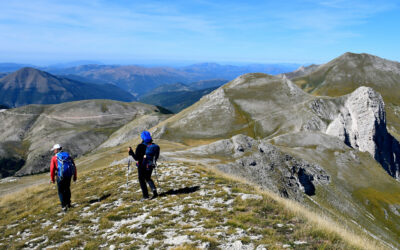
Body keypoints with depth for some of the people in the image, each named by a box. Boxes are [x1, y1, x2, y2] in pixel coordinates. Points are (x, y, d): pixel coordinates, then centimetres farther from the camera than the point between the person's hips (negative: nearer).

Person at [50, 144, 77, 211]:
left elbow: (52, 169, -8)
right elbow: (74, 166, 9)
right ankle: (68, 203, 31)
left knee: (61, 191, 9)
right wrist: (75, 176, 16)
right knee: (67, 189, 22)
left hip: (60, 176, -4)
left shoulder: (54, 158, -1)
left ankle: (64, 206, 3)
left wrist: (52, 178, 2)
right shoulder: (68, 156, 10)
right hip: (69, 176, 4)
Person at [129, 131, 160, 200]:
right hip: (150, 165, 5)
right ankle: (154, 189, 1)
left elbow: (136, 158, -17)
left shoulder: (140, 146, -19)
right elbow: (156, 157, 3)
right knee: (148, 178, 24)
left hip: (142, 165, -4)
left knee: (142, 179, 14)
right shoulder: (154, 146, -5)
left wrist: (130, 152, -7)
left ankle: (145, 195, 12)